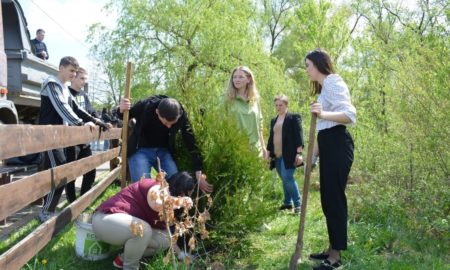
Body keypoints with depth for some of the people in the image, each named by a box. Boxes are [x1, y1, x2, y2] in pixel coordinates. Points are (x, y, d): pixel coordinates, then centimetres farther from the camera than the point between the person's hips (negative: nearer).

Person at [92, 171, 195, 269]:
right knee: (143, 229, -35)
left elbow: (164, 230, 13)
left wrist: (180, 253, 13)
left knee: (164, 239, -2)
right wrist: (181, 201, -30)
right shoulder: (159, 188, -18)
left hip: (122, 223, 9)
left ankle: (123, 258, 10)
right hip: (105, 219, -9)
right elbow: (158, 204, -44)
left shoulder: (165, 195, 11)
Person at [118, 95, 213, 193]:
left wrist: (199, 175, -14)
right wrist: (122, 110, -30)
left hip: (163, 151, 2)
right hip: (140, 150, -2)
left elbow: (191, 143, -13)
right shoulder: (145, 106, -26)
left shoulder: (181, 115, -21)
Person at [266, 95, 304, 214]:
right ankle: (287, 203, 24)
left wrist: (299, 153, -16)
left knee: (288, 178, -15)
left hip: (288, 155, -7)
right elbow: (271, 137, 21)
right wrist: (268, 153, 16)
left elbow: (299, 135, -9)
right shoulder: (273, 120, 18)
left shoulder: (294, 117, -2)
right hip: (277, 156, 7)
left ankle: (298, 205, -7)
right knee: (284, 180, 13)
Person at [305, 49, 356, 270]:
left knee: (335, 197, -6)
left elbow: (350, 114, -24)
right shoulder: (324, 87, 21)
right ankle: (332, 249, 25)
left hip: (337, 144, -10)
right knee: (328, 198, 14)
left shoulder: (333, 82, -10)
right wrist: (314, 154, 24)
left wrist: (323, 114, -41)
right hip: (328, 144, 10)